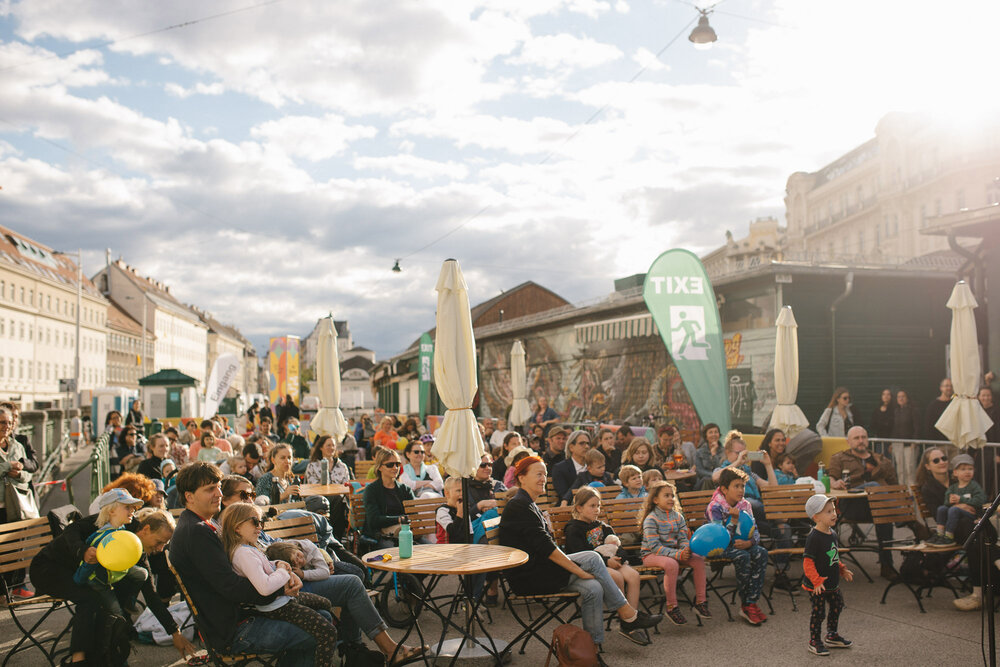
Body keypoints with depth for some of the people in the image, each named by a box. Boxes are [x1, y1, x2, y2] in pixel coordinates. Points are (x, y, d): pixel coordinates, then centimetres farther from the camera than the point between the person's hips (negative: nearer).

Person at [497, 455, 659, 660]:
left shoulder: (530, 506, 19)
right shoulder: (518, 506, -13)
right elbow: (545, 547, -20)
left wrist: (578, 569, 3)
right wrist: (579, 570, -19)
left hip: (538, 571, 9)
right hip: (527, 578, -9)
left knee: (593, 588, -11)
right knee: (592, 558, -15)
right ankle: (627, 615, -5)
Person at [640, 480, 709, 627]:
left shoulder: (678, 516, 7)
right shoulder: (651, 519, -15)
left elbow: (683, 539, 6)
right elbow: (655, 546, -21)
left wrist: (686, 549, -19)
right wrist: (677, 554, -28)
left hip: (673, 552, 7)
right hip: (651, 554, -7)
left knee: (699, 560, -12)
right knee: (671, 564, -36)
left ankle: (700, 601, -3)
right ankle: (671, 607, -23)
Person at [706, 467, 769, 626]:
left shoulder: (745, 505, 1)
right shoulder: (714, 507, -17)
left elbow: (755, 531, 1)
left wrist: (749, 542, -21)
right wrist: (734, 520, -34)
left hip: (741, 543, 6)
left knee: (761, 553, -23)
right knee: (743, 557, -33)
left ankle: (751, 603, -20)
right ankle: (745, 604, -17)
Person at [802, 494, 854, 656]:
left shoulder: (832, 534, 4)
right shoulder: (813, 537, -23)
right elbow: (807, 562, -24)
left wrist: (843, 570, 14)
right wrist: (817, 581, -27)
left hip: (832, 583, 9)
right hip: (817, 585, -9)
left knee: (837, 606, 20)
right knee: (818, 612, 0)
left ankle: (832, 636, 38)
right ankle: (815, 641, 16)